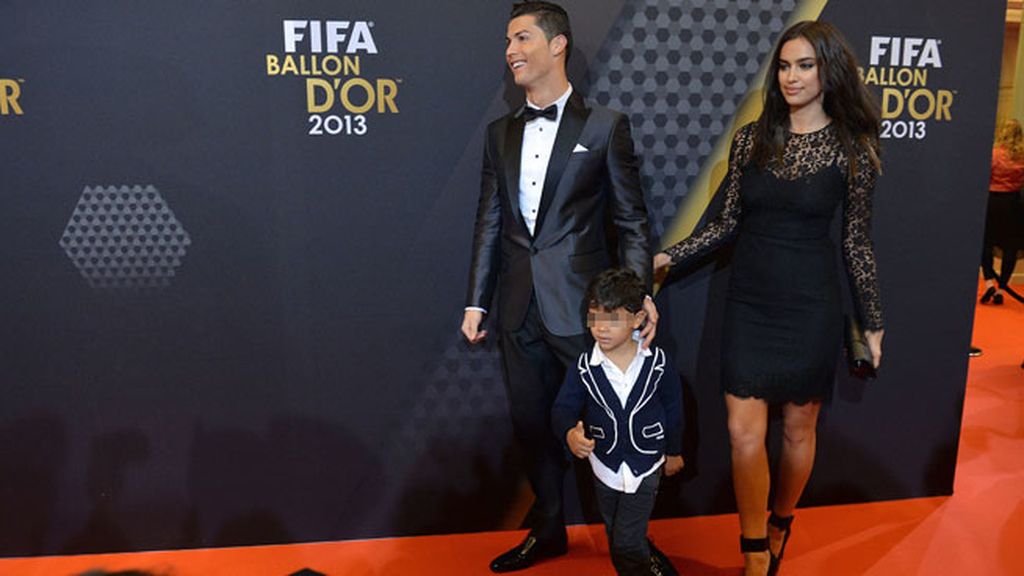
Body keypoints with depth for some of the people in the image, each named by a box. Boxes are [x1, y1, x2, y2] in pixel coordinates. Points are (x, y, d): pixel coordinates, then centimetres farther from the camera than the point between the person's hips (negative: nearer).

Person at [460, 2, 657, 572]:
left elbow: (631, 220, -3)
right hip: (519, 311, 5)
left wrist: (641, 294, -12)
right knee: (531, 424, 14)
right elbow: (490, 222, 11)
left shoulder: (606, 126, -2)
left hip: (582, 307, -5)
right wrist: (476, 302, 9)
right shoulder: (501, 133, 12)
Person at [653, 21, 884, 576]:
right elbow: (728, 222, 6)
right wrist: (667, 256, -3)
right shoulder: (750, 138, 2)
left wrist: (872, 323, 5)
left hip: (810, 307, -1)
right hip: (749, 304, 2)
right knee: (744, 431, -2)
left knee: (798, 427, 12)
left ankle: (779, 527, 37)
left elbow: (857, 243, 1)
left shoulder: (850, 149, -4)